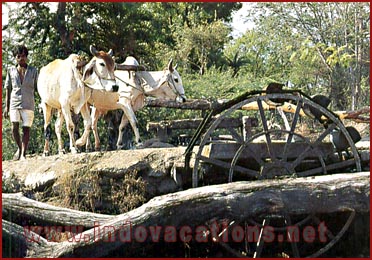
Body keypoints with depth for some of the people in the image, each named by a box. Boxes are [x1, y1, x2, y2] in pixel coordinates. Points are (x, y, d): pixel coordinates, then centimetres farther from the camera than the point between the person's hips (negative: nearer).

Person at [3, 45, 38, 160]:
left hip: (28, 104, -1)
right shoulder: (11, 71, 7)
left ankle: (23, 154, 4)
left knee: (26, 129, -3)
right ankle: (19, 148, 19)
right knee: (14, 128, -7)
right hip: (14, 103, 1)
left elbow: (37, 88, 8)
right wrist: (6, 106, 7)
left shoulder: (33, 71, 5)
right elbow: (8, 89, 11)